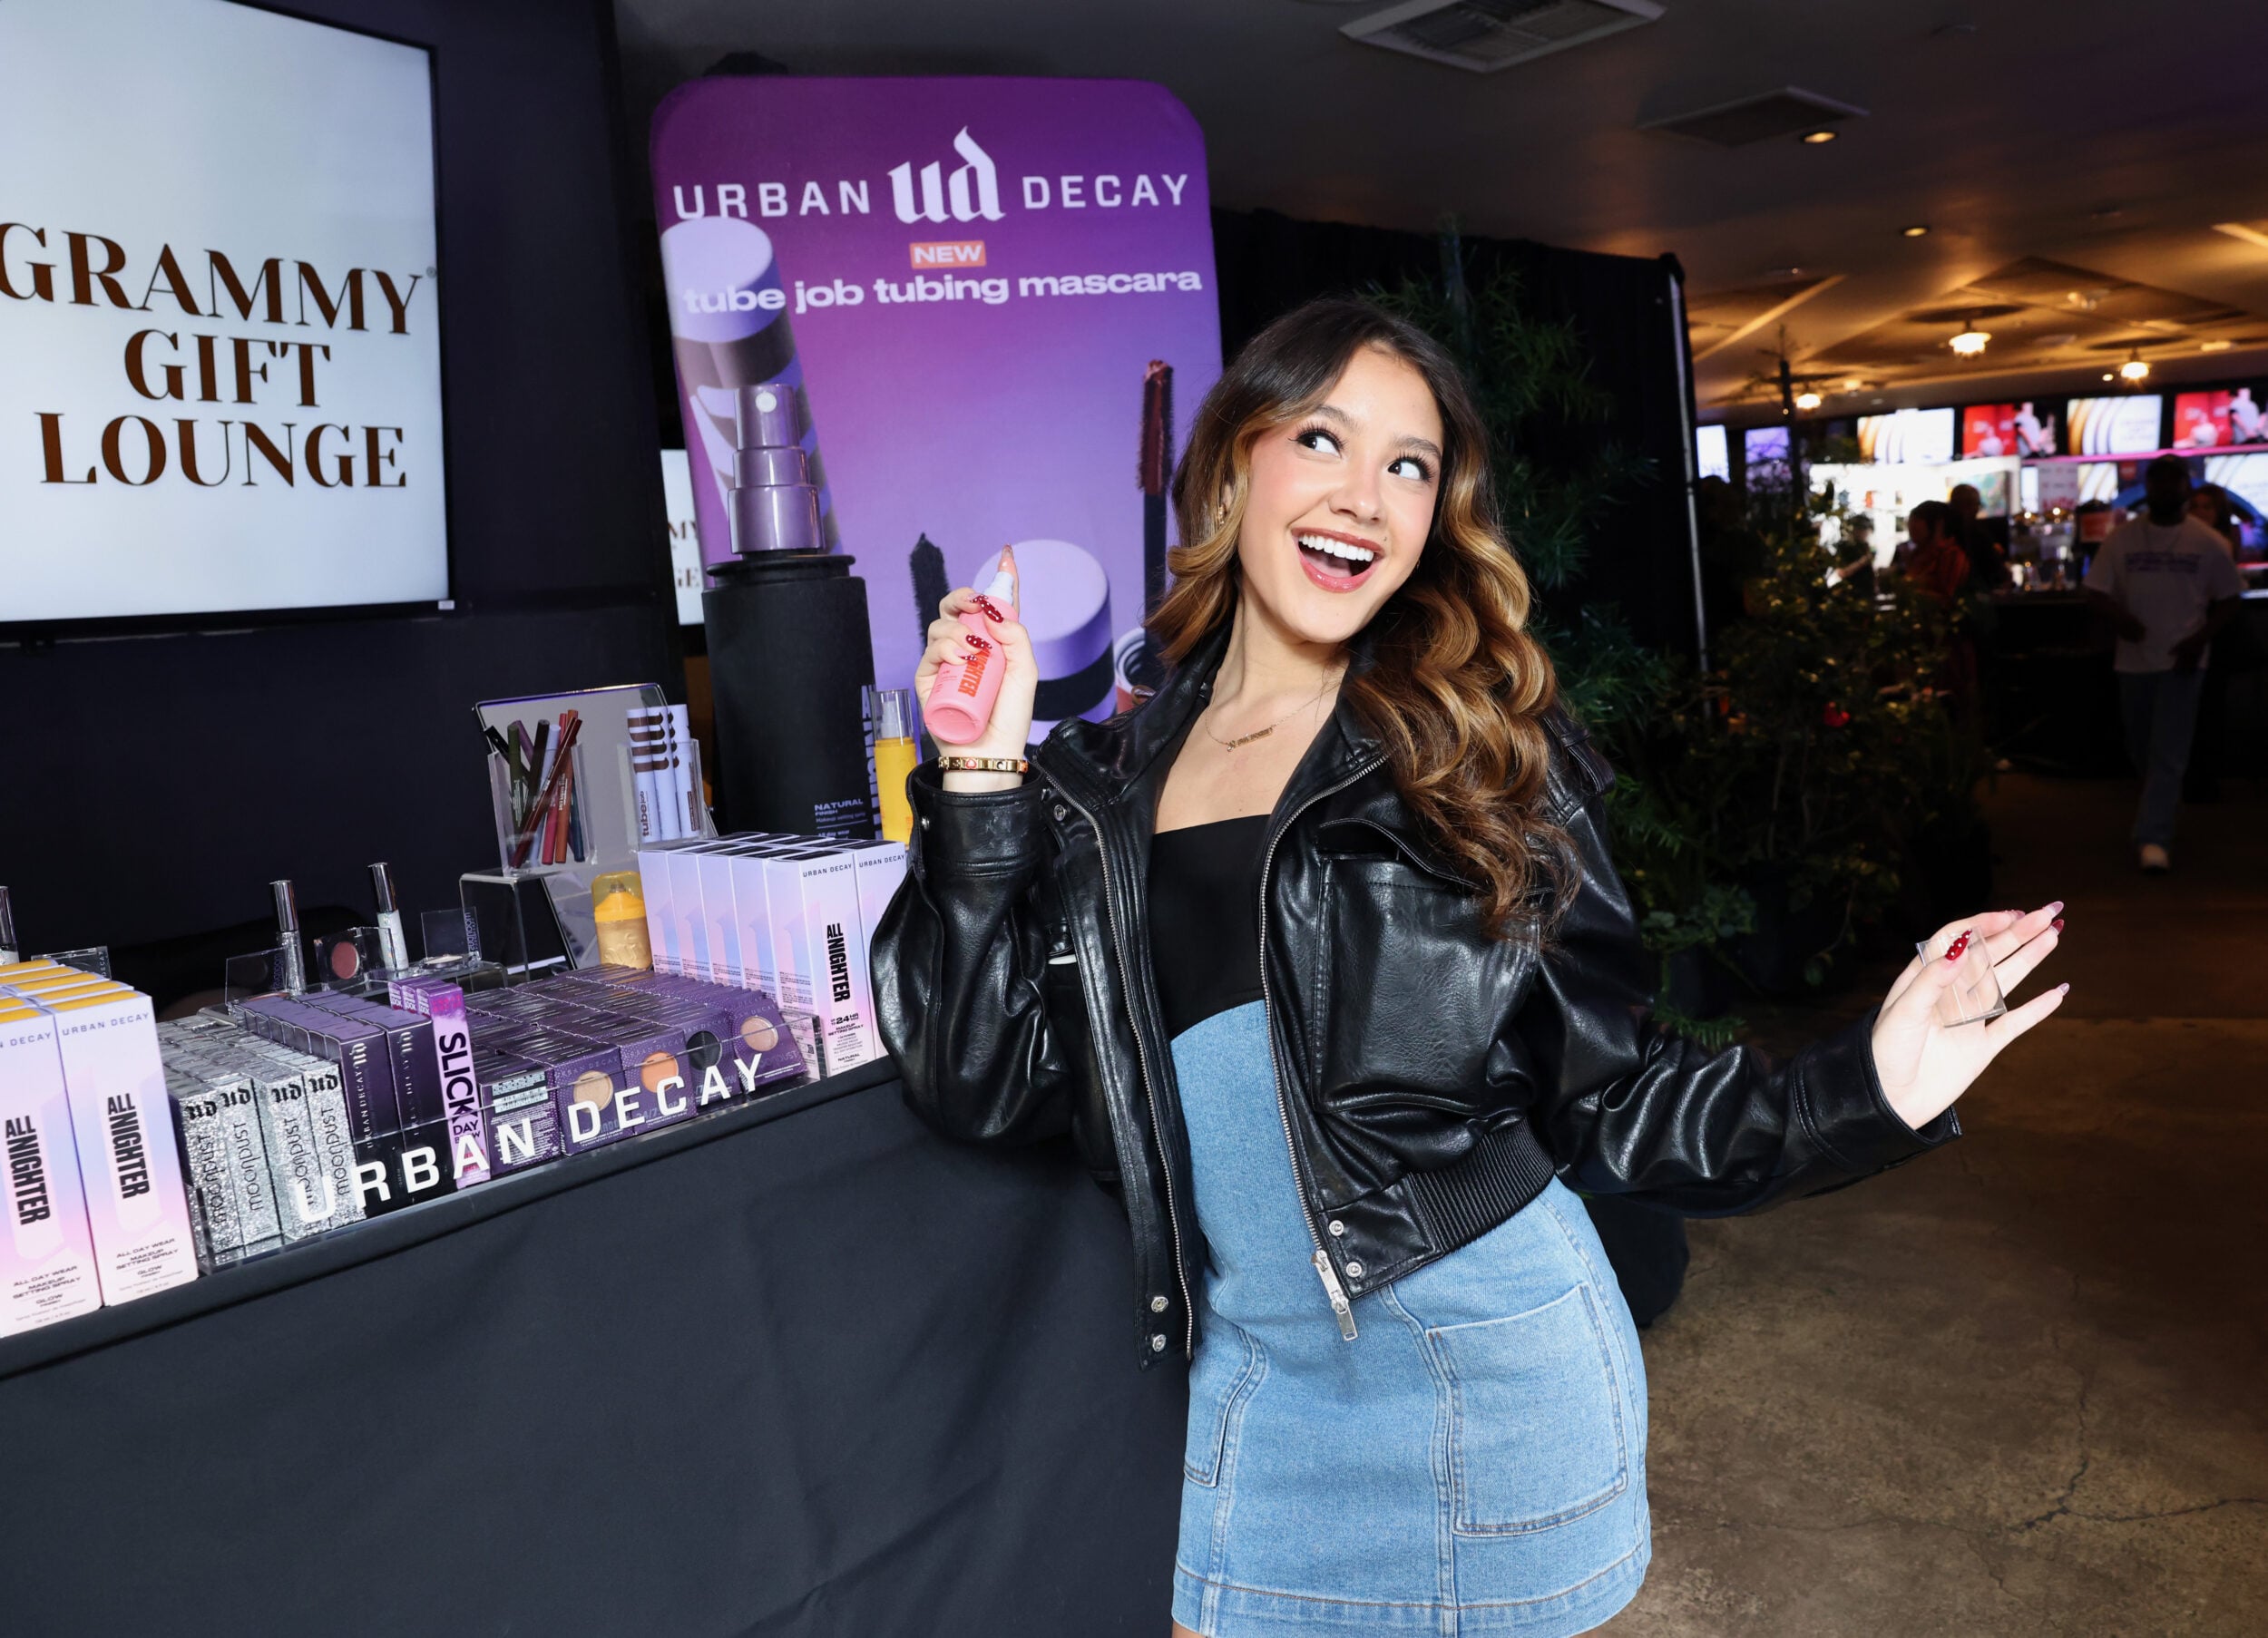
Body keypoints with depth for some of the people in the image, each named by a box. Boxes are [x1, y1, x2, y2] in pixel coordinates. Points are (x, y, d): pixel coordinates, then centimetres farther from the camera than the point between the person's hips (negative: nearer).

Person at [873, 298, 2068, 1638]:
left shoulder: (1484, 762, -6)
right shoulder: (1104, 785, 1)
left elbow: (1609, 1096, -2)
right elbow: (985, 1085, -6)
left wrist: (1866, 1090, -17)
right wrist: (981, 772, -10)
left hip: (1491, 1371, -2)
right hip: (1253, 1388, 3)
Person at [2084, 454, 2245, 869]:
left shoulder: (2208, 543, -2)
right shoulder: (2122, 538, 2)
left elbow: (2227, 602, 3)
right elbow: (2096, 591, 1)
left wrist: (2201, 638, -14)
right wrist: (2117, 615, -21)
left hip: (2181, 660, -3)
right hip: (2134, 658, 3)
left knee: (2168, 752, -8)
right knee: (2140, 749, 15)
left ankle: (2153, 838, -9)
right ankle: (2164, 801, 42)